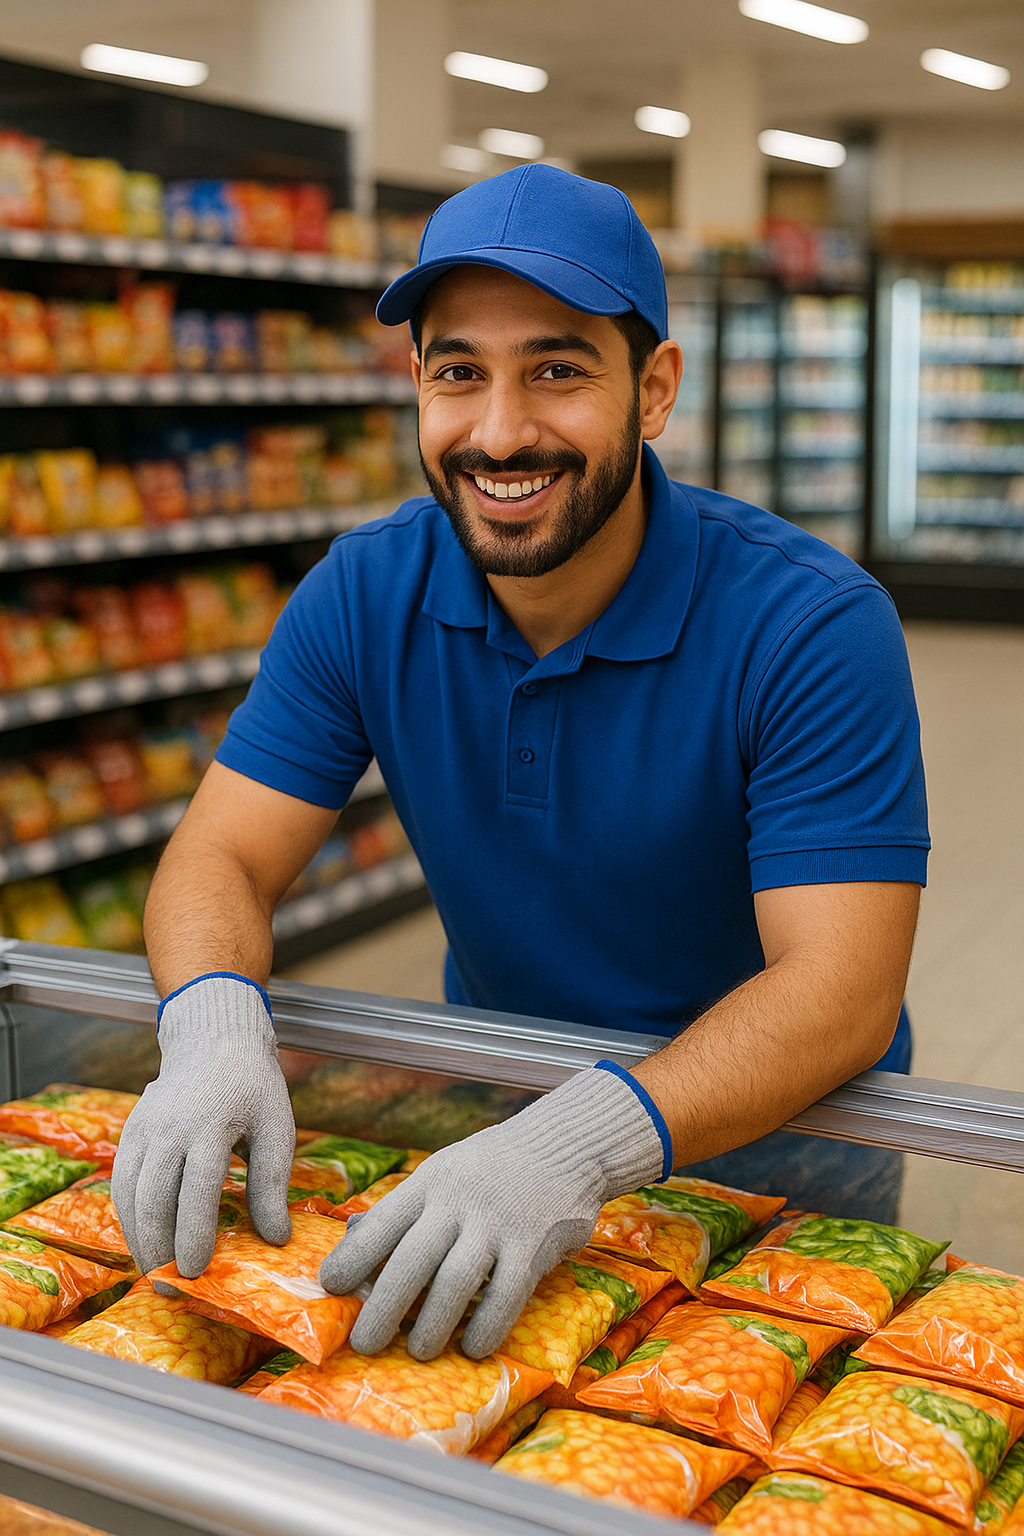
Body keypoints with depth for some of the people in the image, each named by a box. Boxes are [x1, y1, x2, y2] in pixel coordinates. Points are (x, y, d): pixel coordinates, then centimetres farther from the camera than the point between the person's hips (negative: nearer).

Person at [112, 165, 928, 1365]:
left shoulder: (814, 626, -23)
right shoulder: (362, 597, -10)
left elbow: (842, 992, -30)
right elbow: (222, 857, -11)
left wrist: (584, 1141, -46)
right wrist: (213, 1027, -34)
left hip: (776, 1132, -2)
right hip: (495, 1106, 3)